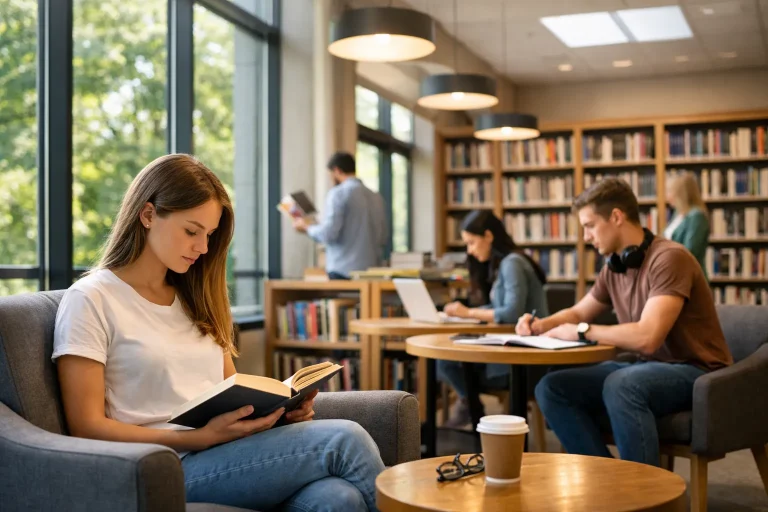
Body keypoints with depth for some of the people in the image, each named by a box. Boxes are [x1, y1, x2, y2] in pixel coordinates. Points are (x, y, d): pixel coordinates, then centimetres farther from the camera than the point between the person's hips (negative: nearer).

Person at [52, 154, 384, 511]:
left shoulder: (196, 300, 21)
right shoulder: (90, 300, 0)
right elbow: (87, 428, -6)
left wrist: (278, 407, -1)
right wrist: (201, 438, -18)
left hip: (230, 453, 6)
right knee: (343, 440, -25)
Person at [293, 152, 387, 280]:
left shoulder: (338, 193, -7)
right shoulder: (376, 197, 12)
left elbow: (328, 234, -13)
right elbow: (383, 239, 14)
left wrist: (307, 227, 4)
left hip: (342, 271, -6)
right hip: (371, 272, 6)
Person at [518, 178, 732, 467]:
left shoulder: (669, 258, -19)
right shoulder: (614, 267, 6)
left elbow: (647, 338, -30)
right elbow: (578, 312, 22)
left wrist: (581, 332, -18)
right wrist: (541, 326, 0)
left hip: (696, 372, -8)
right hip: (646, 367, 8)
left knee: (620, 386, -38)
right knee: (552, 388, -8)